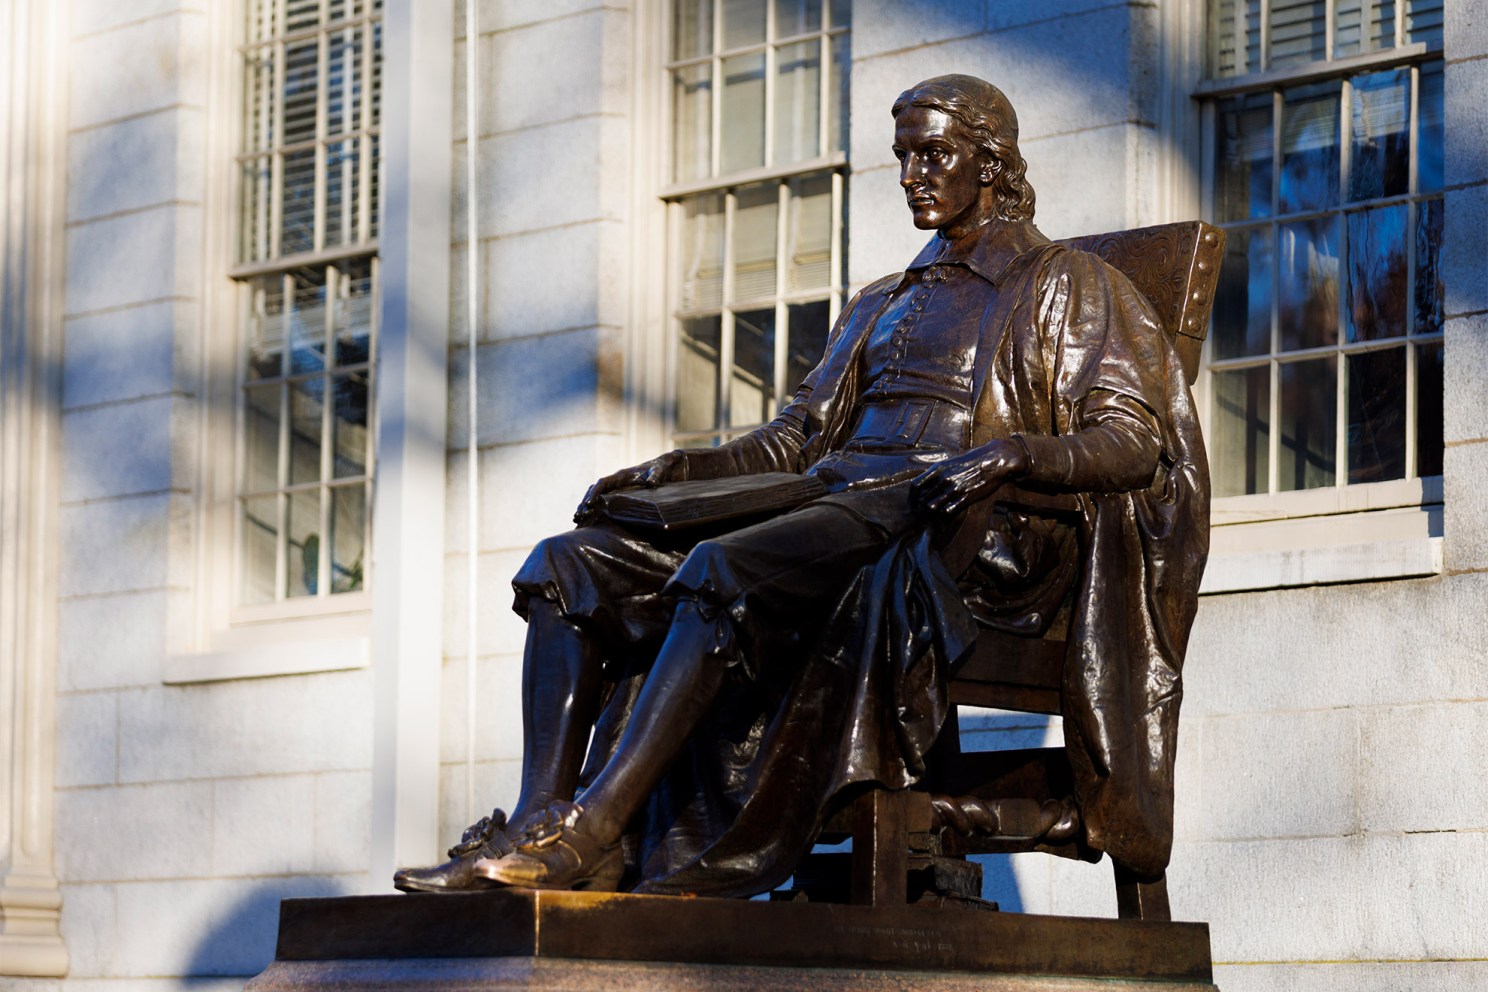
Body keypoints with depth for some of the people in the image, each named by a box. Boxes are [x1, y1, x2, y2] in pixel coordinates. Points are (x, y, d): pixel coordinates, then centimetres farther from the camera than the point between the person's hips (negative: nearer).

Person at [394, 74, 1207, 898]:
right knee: (570, 565, -12)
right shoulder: (883, 304, 30)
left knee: (723, 569, -36)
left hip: (949, 532, -8)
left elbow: (1135, 441, -4)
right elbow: (797, 436, 24)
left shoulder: (1066, 286, 10)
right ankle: (538, 819, -28)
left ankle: (587, 832, -42)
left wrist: (1019, 452, -24)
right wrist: (666, 472, 8)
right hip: (832, 507, 8)